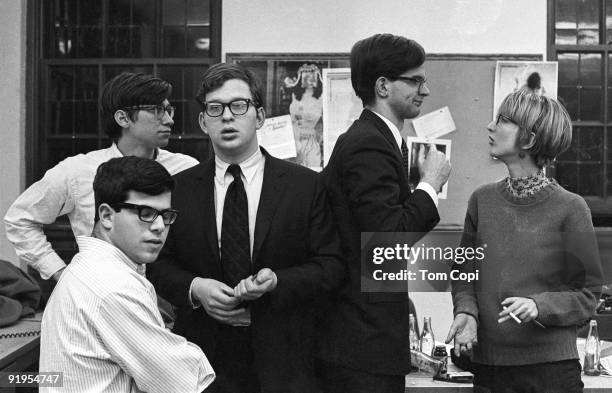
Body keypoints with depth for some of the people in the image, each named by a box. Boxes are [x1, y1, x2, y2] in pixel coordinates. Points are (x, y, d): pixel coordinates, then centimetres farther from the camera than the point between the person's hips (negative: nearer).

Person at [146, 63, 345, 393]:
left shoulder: (305, 185, -1)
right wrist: (194, 288, -12)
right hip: (203, 355, 1)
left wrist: (277, 281, -19)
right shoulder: (180, 188, 5)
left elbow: (331, 266, -3)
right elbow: (159, 263, 7)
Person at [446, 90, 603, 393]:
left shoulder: (569, 208, -8)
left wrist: (540, 306, -19)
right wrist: (466, 311, -8)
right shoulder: (482, 200, 3)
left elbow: (587, 295, -3)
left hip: (552, 367, -3)